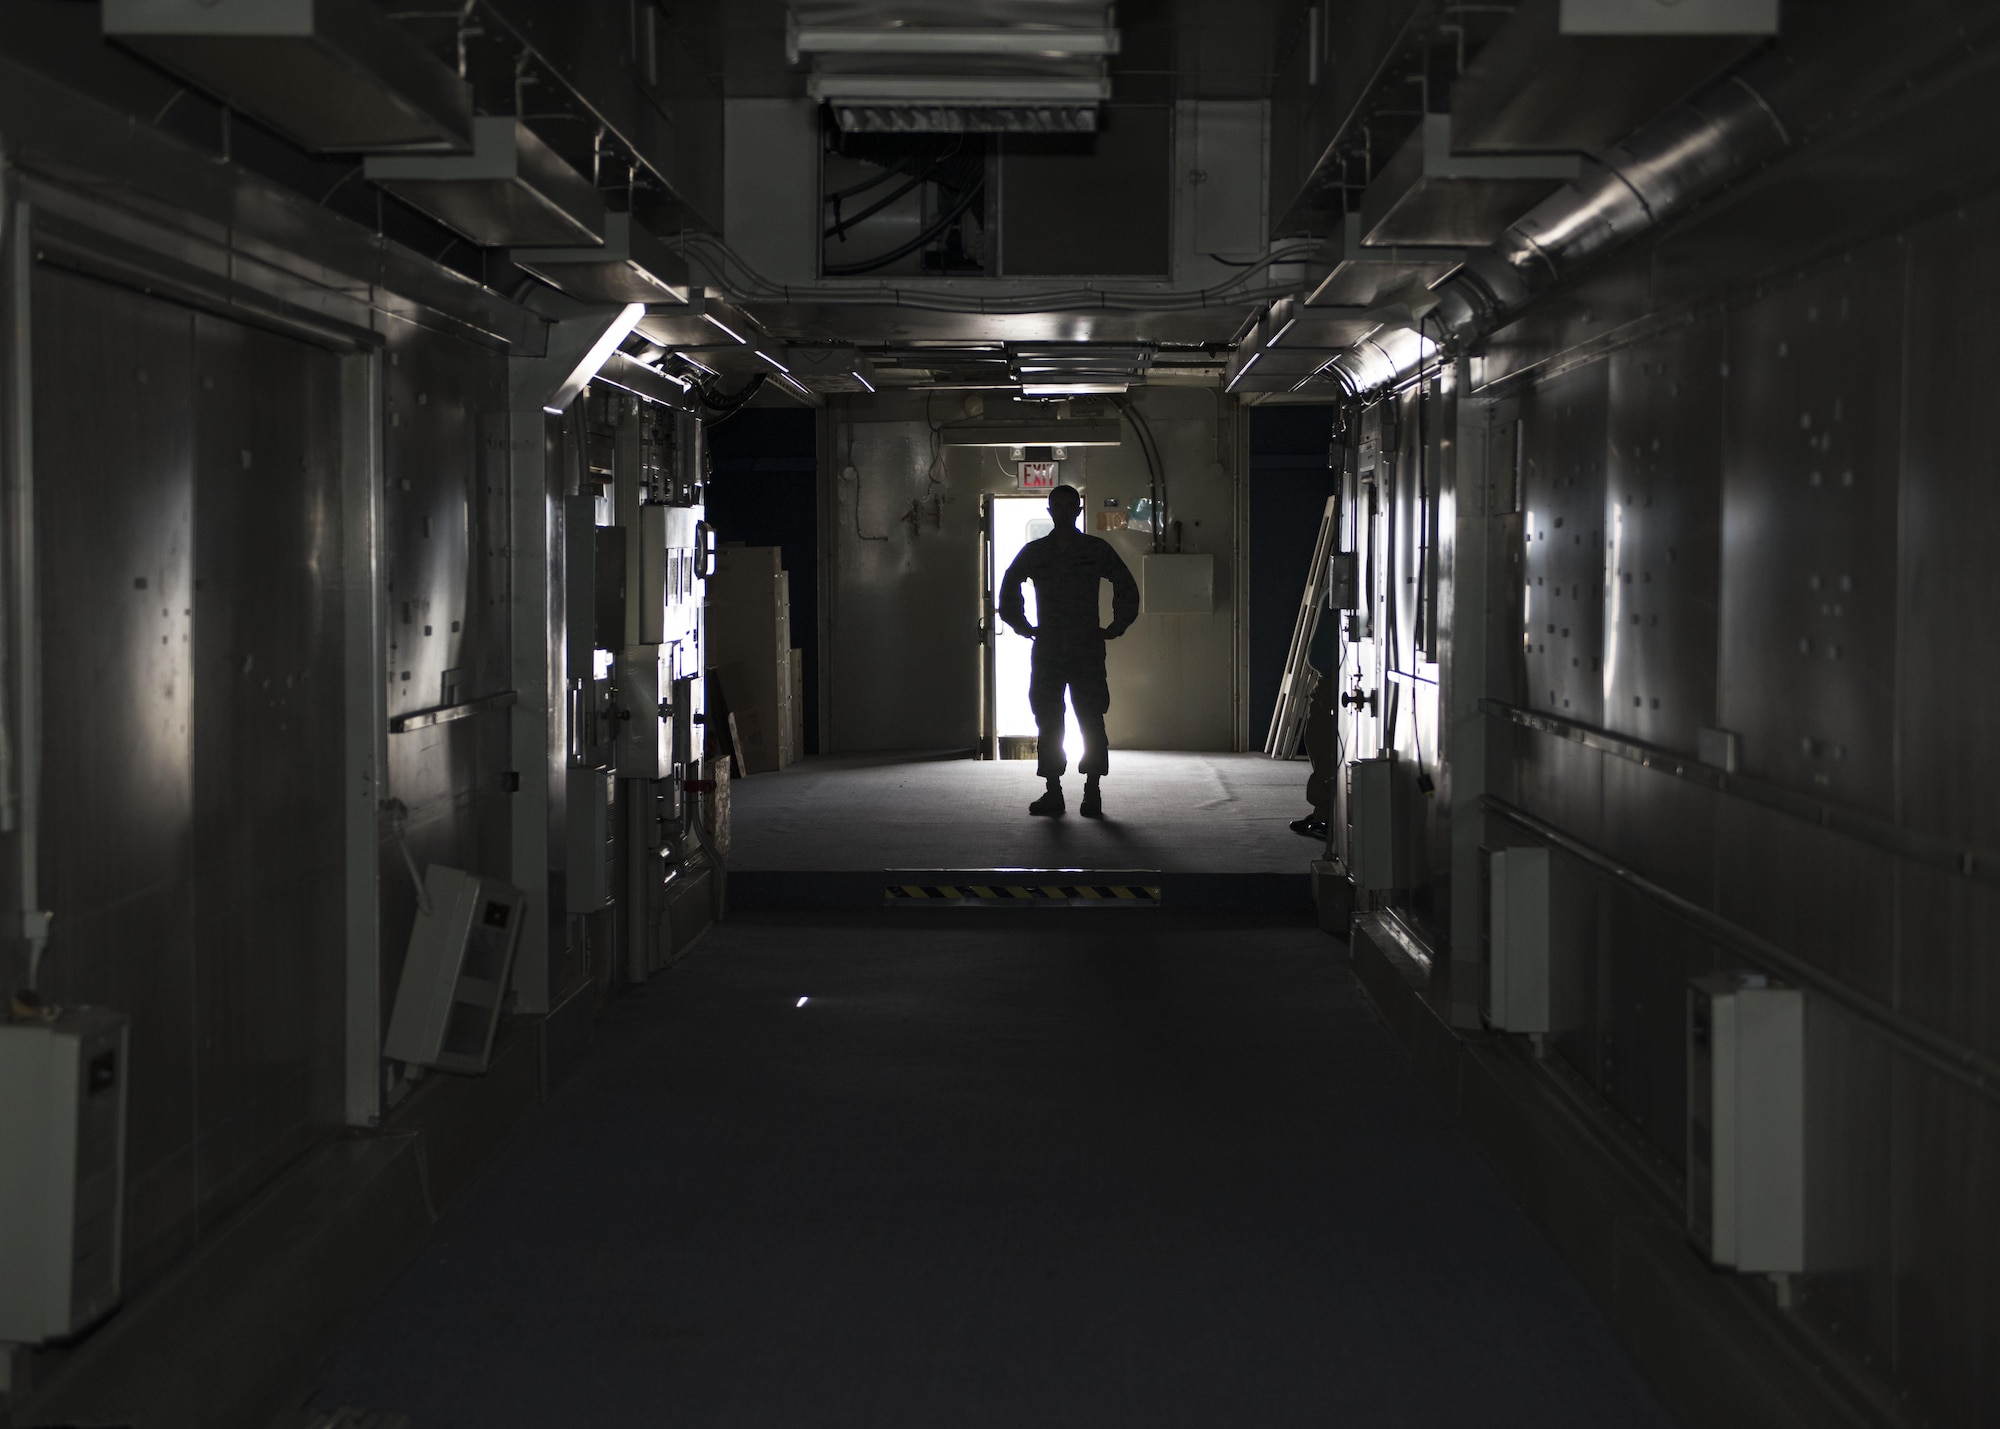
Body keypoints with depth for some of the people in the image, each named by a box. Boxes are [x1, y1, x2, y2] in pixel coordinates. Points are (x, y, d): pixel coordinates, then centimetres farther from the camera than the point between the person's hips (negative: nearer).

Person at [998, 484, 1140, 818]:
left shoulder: (1097, 549, 4)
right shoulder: (1033, 552, 8)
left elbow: (1127, 588, 12)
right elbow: (1009, 589, 20)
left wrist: (1116, 626, 6)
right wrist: (1024, 626, 12)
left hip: (1088, 650, -1)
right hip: (1046, 650, 2)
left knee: (1091, 722, -5)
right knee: (1048, 723, 1)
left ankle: (1092, 793, -1)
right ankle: (1053, 792, 6)